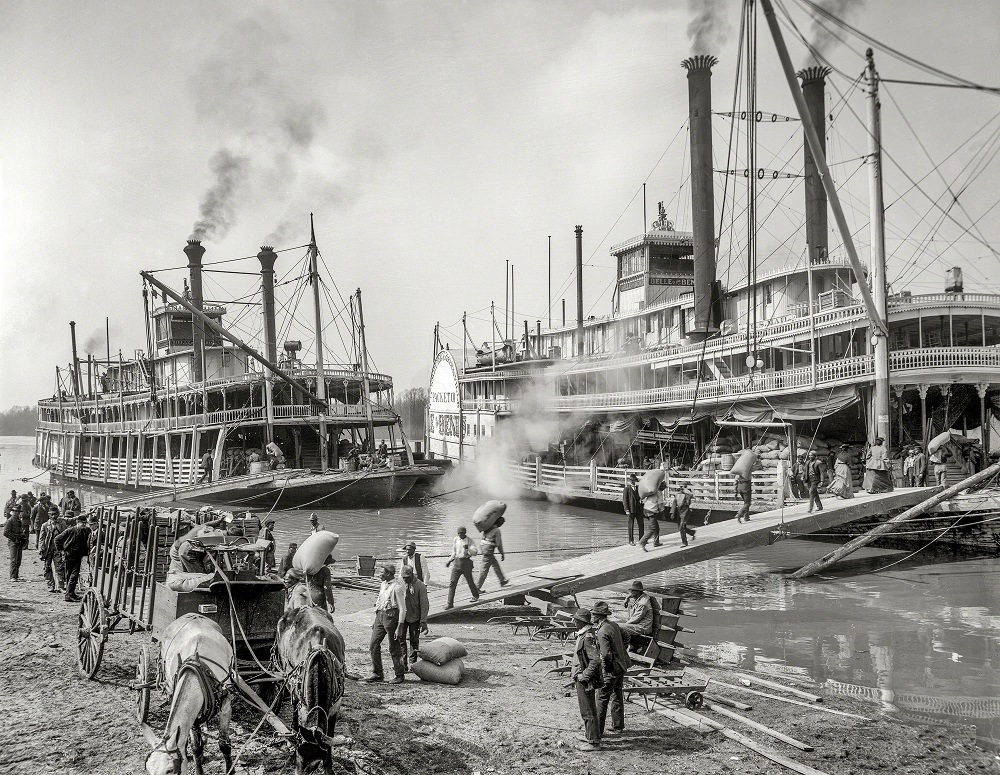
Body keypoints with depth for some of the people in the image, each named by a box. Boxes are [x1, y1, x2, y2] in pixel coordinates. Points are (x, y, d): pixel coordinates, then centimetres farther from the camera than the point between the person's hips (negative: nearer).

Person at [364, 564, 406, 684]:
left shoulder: (397, 588, -14)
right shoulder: (383, 585, 11)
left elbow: (402, 609, -14)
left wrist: (399, 627, -16)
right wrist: (375, 620, 21)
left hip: (391, 616, -8)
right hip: (380, 616, 8)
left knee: (394, 648, 2)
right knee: (373, 645, 4)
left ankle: (399, 675, 17)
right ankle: (377, 674, 14)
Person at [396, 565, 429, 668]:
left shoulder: (420, 586, -13)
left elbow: (424, 605, -10)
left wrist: (423, 622, -13)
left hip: (415, 618, -2)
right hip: (402, 616, 3)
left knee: (414, 641, 6)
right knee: (400, 639, -2)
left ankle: (412, 663, 18)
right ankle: (402, 663, 4)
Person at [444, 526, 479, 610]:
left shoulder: (470, 541, -4)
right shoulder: (456, 540, 10)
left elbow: (475, 552, -14)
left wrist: (468, 548, -31)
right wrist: (449, 561, 19)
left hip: (466, 562, -4)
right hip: (457, 562, 4)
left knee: (470, 581, 10)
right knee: (452, 583, -5)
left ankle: (476, 596, 40)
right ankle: (450, 603, -5)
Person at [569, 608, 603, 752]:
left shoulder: (588, 637, -22)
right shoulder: (582, 635, 11)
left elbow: (595, 660, -28)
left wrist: (584, 676, -23)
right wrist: (576, 674, 21)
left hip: (585, 681, -11)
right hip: (581, 678, 11)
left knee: (588, 711, -4)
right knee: (586, 710, 20)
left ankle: (593, 742, 1)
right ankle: (589, 735, 32)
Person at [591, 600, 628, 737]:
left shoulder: (602, 632, -23)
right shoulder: (614, 625, 3)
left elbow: (606, 655, -27)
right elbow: (625, 640, 15)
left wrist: (606, 667, -11)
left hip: (610, 670, -9)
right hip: (621, 666, 9)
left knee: (602, 699, 1)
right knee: (617, 696, 20)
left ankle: (598, 730, 5)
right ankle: (618, 726, 31)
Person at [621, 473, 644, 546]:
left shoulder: (638, 488, 9)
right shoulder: (626, 489, -6)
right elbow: (624, 500, -8)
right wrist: (627, 510, -14)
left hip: (639, 509, 5)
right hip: (631, 510, -4)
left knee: (641, 524, 6)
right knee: (631, 525, 2)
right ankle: (631, 541, 10)